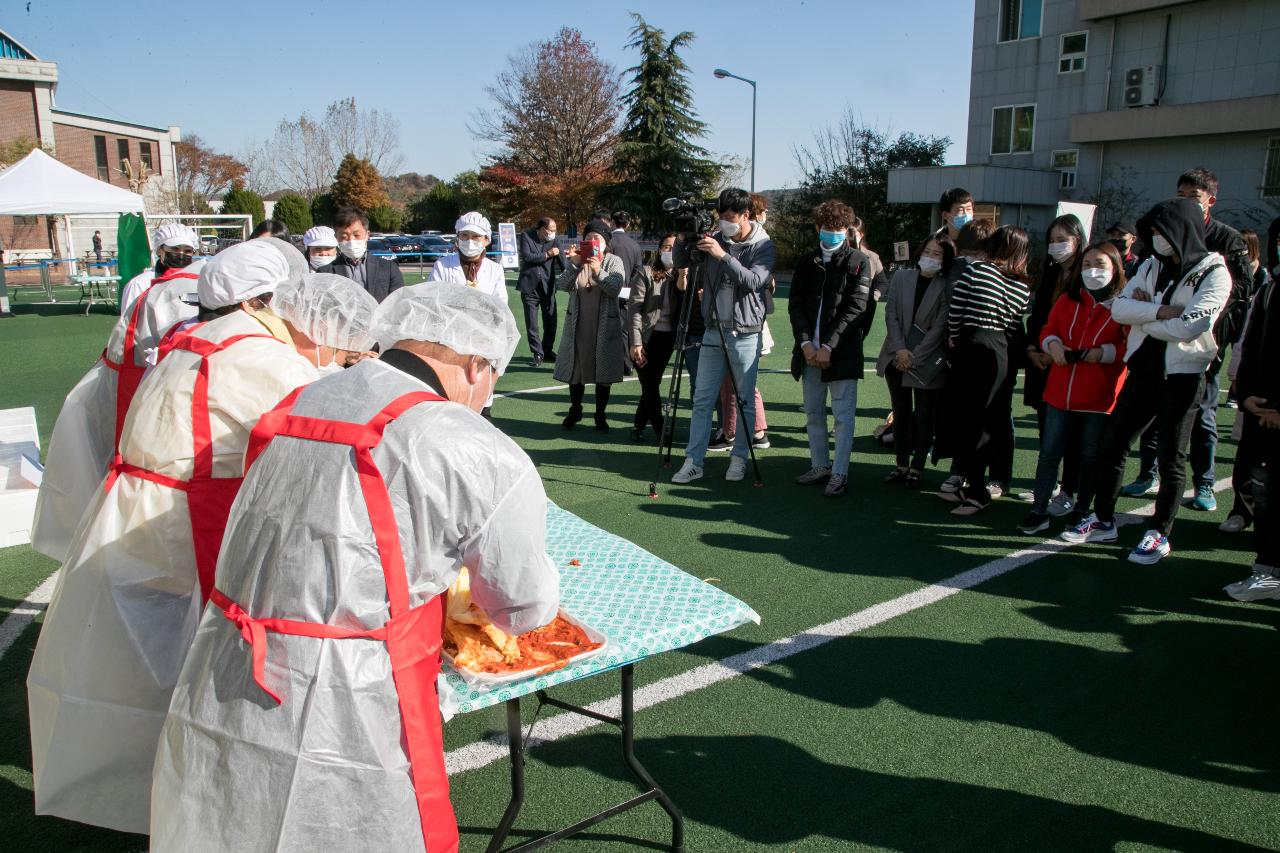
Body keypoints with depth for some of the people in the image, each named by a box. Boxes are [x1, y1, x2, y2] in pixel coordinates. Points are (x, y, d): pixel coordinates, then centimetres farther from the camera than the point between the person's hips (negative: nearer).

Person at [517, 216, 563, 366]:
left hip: (547, 286, 2)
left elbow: (562, 263, -1)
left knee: (550, 321, 7)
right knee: (531, 324, 1)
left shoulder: (553, 240, 2)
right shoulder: (526, 236, -3)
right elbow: (527, 256, -16)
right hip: (530, 286, -2)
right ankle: (538, 354, 11)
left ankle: (548, 351, 23)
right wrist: (547, 255, -15)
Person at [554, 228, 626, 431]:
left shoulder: (614, 262, -2)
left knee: (603, 371, 5)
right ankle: (575, 411, 29)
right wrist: (574, 264, -21)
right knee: (576, 369, 11)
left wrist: (598, 272, -30)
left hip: (605, 326, -2)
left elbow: (615, 288, -16)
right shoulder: (576, 261, 4)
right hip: (578, 325, 2)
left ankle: (600, 415, 19)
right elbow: (561, 285, -9)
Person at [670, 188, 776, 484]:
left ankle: (739, 458, 17)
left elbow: (754, 281, -20)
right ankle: (693, 461, 6)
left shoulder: (764, 246, -4)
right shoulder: (714, 239, 6)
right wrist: (682, 240, -8)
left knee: (744, 400, 4)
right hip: (713, 330, 4)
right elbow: (680, 263, 11)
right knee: (702, 399, 3)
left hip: (745, 334, -4)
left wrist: (723, 256, -26)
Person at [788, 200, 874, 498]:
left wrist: (828, 345, -14)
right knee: (813, 413, 12)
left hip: (842, 352, -5)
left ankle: (840, 473, 4)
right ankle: (819, 466, 24)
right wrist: (806, 342, -7)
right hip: (809, 351, 5)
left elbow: (855, 309, -8)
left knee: (843, 414, -2)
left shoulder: (858, 262, -1)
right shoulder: (807, 261, 12)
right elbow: (795, 305, 6)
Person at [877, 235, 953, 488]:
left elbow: (939, 327, -9)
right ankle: (902, 465, 19)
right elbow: (891, 314, 0)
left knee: (923, 416, 2)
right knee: (900, 413, 10)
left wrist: (914, 357, -12)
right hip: (897, 358, 3)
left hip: (927, 362, -3)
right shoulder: (901, 277, 4)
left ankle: (916, 468, 10)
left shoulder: (946, 288, -6)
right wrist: (900, 349, -10)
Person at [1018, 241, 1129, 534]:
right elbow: (1048, 329, 14)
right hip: (1060, 391, 4)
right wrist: (1053, 344, -7)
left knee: (1089, 457, 8)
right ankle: (1039, 511, 12)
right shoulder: (1068, 299, 9)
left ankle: (1082, 511, 24)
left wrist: (1103, 352, -22)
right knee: (1049, 452, 5)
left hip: (1099, 395, -3)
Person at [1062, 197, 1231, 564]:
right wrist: (1163, 310, -17)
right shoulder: (1152, 266, 9)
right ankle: (1103, 521, 22)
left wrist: (1143, 313, -8)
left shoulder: (1213, 273, -7)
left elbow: (1190, 327, -20)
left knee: (1170, 458, 4)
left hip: (1183, 376, -5)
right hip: (1143, 371, 5)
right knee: (1110, 446, 8)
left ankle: (1160, 534, 17)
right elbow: (1120, 307, -4)